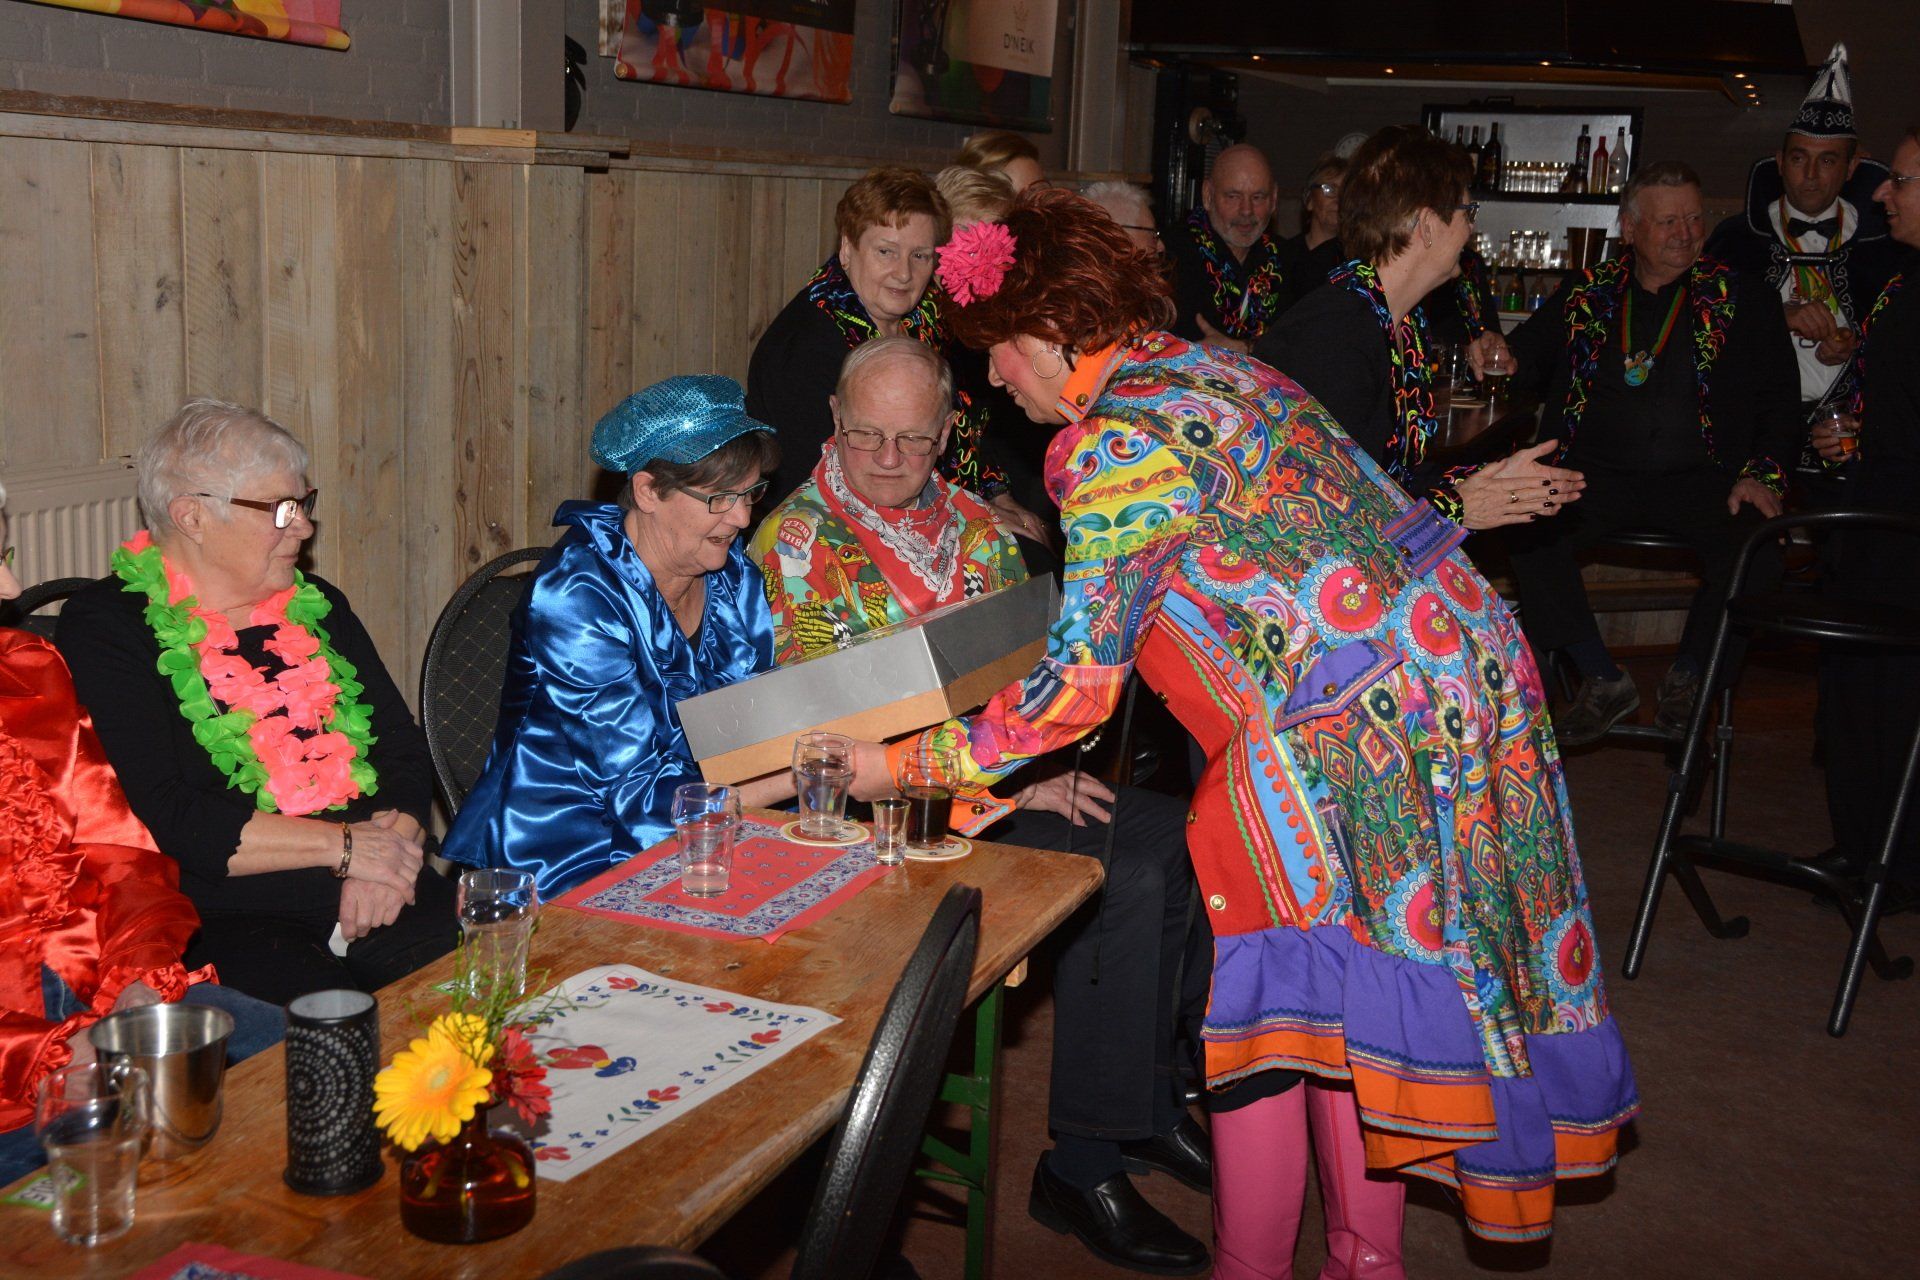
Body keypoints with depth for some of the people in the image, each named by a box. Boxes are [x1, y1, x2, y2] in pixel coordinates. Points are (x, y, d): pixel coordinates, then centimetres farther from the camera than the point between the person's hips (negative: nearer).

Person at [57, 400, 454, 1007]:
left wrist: (393, 844, -7)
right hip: (224, 926, -5)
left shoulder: (316, 608, 19)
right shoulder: (105, 627, 0)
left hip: (380, 896, 5)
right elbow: (161, 818, -11)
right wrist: (343, 845, -12)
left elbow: (403, 747, 16)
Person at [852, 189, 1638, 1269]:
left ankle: (1252, 1261, 17)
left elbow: (1081, 686, -14)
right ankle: (1370, 1252, 30)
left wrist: (907, 763, -6)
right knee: (1353, 981, 18)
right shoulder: (1201, 363, 14)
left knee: (1262, 992, 4)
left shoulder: (1114, 444, -15)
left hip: (1353, 722, -10)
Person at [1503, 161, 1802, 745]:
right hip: (1598, 474, 1)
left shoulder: (1741, 298, 10)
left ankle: (1688, 676, -1)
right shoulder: (1586, 294, 14)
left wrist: (1761, 474, -10)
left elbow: (1780, 401, 8)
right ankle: (1603, 681, -10)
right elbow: (1526, 364, 16)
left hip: (1699, 476, -1)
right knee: (1527, 530, -29)